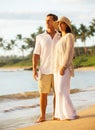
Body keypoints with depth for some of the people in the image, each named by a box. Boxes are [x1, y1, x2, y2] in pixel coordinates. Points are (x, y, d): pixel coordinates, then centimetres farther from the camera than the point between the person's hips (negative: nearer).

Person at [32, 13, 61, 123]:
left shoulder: (61, 37, 6)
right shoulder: (40, 37, 4)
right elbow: (36, 55, 1)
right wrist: (34, 69, -10)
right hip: (44, 70, 0)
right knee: (43, 94, 0)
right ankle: (42, 116, 8)